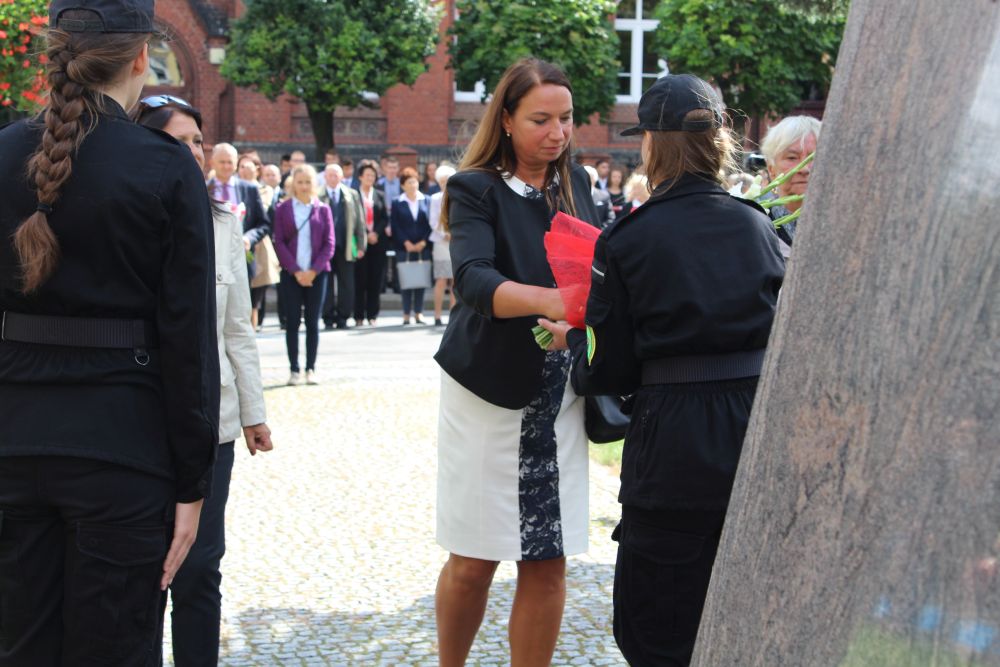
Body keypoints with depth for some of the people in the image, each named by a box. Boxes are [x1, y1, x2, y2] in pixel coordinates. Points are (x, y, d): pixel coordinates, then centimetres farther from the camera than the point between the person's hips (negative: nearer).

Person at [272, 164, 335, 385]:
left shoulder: (323, 209, 4)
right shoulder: (283, 209, 2)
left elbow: (329, 244, 1)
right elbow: (279, 242, -2)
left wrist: (314, 270, -9)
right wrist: (295, 271, -11)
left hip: (316, 274, 1)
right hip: (291, 274, -1)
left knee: (313, 322, 3)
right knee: (292, 322, 1)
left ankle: (311, 369, 8)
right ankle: (294, 370, 5)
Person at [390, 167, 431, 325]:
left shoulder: (426, 201, 5)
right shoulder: (397, 204, 4)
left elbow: (430, 223, 2)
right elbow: (395, 226, 0)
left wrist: (423, 242, -8)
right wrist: (406, 243, -9)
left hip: (422, 247, 1)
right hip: (404, 249, -1)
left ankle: (418, 312, 10)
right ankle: (406, 314, 4)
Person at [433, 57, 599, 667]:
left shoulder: (575, 184, 6)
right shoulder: (476, 190, -8)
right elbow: (474, 280, -25)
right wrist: (547, 300, -42)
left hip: (559, 393, 4)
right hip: (489, 393, -3)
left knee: (548, 562, 3)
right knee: (473, 562, 4)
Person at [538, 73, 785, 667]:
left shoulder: (626, 240, -8)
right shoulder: (759, 227, 3)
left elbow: (610, 373, -5)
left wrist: (572, 341, 15)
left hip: (674, 448, -4)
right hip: (757, 435, 4)